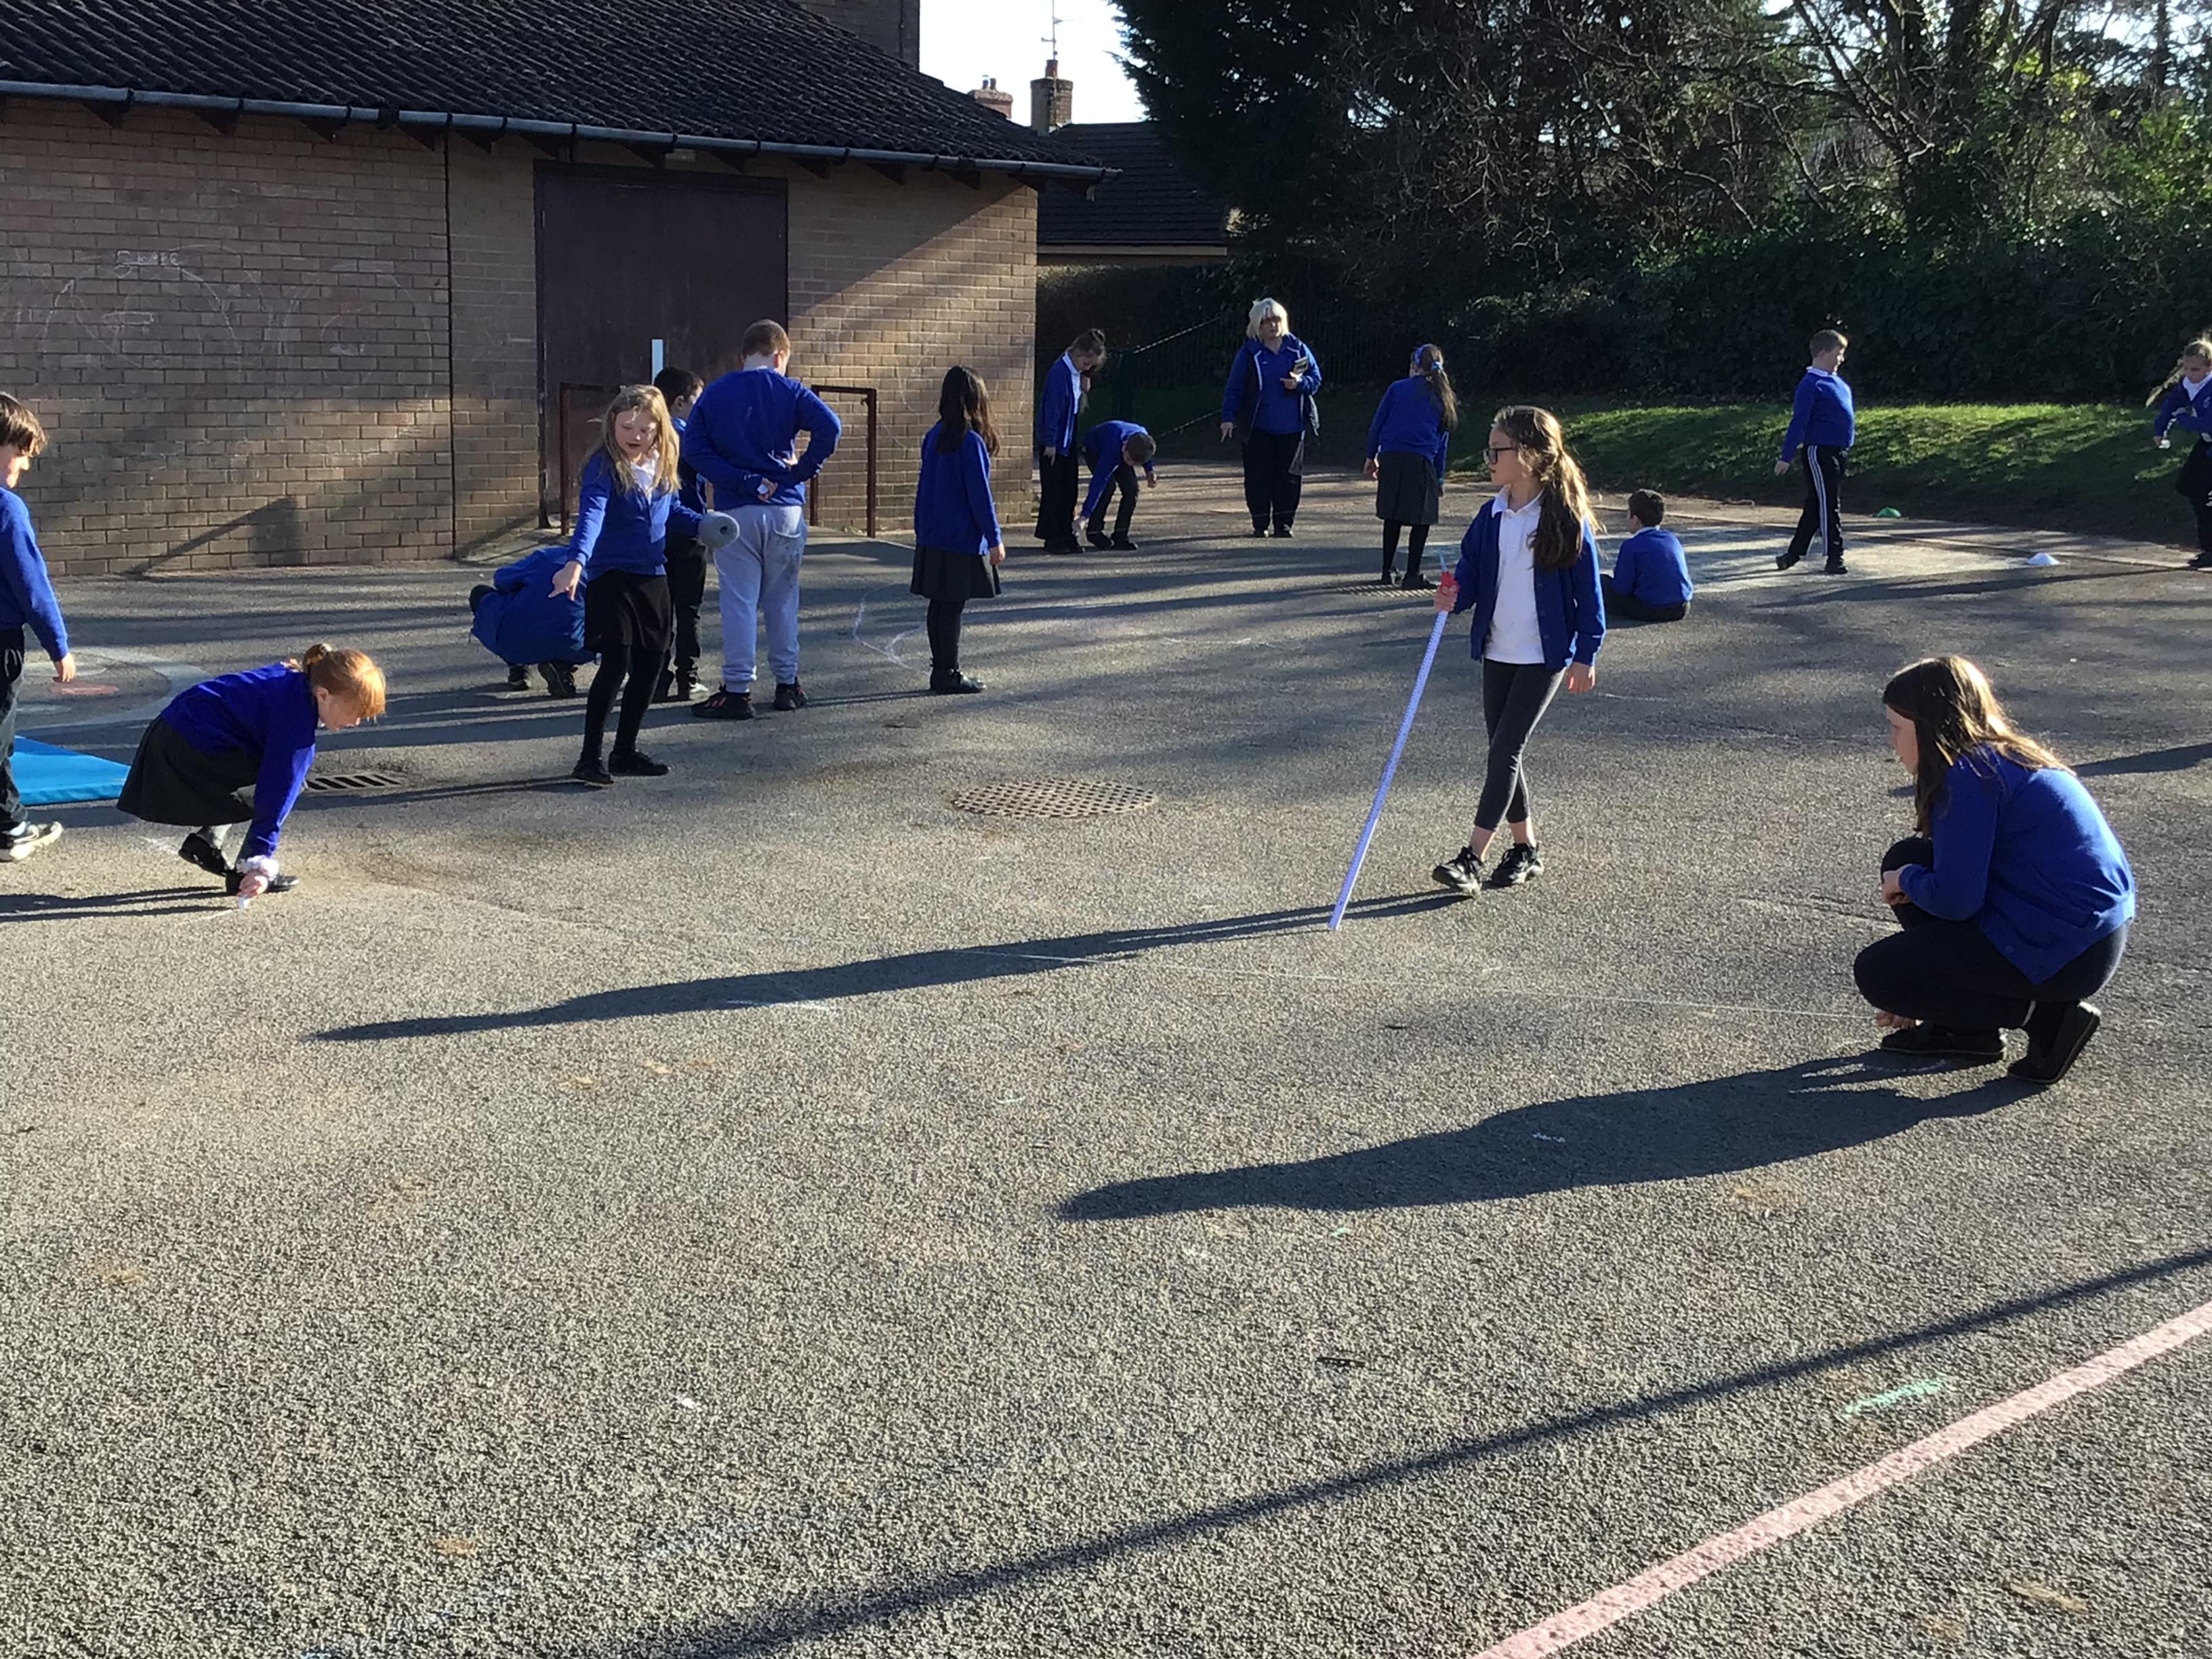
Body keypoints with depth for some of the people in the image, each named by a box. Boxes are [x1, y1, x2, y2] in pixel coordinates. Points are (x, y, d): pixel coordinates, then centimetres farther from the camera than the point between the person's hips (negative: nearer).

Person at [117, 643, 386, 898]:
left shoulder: (292, 678, 5)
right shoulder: (296, 720, -22)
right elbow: (278, 791, -24)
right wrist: (262, 863, -23)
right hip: (192, 750, -10)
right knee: (283, 784, -9)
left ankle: (204, 843, 23)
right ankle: (246, 872, -3)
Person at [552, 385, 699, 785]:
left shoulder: (660, 468, 7)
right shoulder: (604, 468, -14)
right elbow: (591, 515, -29)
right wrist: (576, 562, -44)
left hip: (653, 578, 7)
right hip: (612, 578, -7)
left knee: (650, 665, 11)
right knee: (616, 665, -13)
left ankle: (625, 751, 24)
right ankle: (590, 759, -6)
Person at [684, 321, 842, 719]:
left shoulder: (714, 394, 6)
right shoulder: (789, 391, 0)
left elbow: (692, 447, -5)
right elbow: (829, 426, -16)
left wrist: (742, 482, -8)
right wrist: (801, 472, -6)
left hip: (734, 511, 0)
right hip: (785, 510, 0)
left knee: (739, 602, 0)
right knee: (783, 600, 11)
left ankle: (738, 691, -1)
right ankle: (788, 684, 17)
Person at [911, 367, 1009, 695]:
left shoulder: (935, 436, 6)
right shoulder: (971, 441, -16)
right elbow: (979, 494, -16)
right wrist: (995, 540, -10)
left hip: (932, 537, 7)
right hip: (962, 539, -7)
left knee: (940, 604, 12)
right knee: (953, 606, -2)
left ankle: (941, 668, 19)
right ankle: (949, 674, 2)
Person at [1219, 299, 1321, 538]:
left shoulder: (1297, 348, 6)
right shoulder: (1248, 353, 0)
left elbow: (1316, 378, 9)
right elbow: (1234, 388, 0)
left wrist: (1300, 383, -13)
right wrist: (1228, 417, -9)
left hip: (1292, 428, 2)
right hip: (1259, 428, -2)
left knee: (1289, 476, 2)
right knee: (1258, 476, -2)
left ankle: (1284, 523, 11)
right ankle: (1260, 524, 8)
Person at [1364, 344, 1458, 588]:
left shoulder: (1398, 388, 9)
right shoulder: (1442, 399, 12)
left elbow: (1376, 425, 7)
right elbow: (1443, 443, 14)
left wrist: (1371, 457, 14)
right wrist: (1439, 480, 17)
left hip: (1390, 458, 1)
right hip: (1421, 462, -1)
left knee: (1392, 516, 13)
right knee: (1421, 519, 6)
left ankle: (1388, 570, 18)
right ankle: (1412, 574, 2)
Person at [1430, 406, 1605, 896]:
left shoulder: (1564, 518, -12)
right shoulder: (1492, 515, 4)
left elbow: (1588, 590, -9)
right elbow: (1471, 570, 10)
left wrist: (1586, 655, -9)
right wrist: (1454, 595, -13)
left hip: (1545, 656, -6)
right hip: (1498, 652, 6)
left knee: (1506, 749, -10)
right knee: (1503, 750, 11)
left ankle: (1472, 857, -10)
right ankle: (1526, 849, 25)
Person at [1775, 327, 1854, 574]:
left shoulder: (1835, 381, 14)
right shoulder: (1811, 384, -13)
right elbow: (1799, 422, -16)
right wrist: (1786, 458, -16)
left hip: (1837, 452, 9)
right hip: (1820, 451, -9)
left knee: (1816, 506, 13)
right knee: (1828, 505, -6)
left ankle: (1795, 552, 21)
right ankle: (1835, 559, -2)